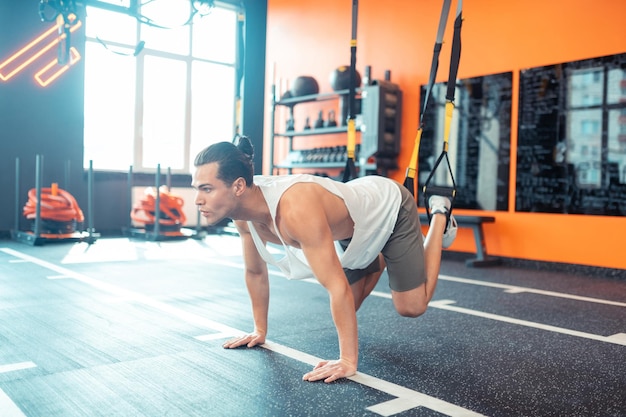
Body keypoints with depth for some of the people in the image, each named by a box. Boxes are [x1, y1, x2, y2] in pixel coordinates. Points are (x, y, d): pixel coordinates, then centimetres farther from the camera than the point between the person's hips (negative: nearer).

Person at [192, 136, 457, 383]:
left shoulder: (296, 210, -46)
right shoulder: (242, 212, -20)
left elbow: (338, 287, -43)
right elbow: (255, 272, -3)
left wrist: (348, 361, -39)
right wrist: (260, 330, 3)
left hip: (390, 207, -6)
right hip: (355, 225, 7)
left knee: (411, 307, 1)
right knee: (349, 308, 14)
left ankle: (439, 216, 18)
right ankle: (384, 255, 40)